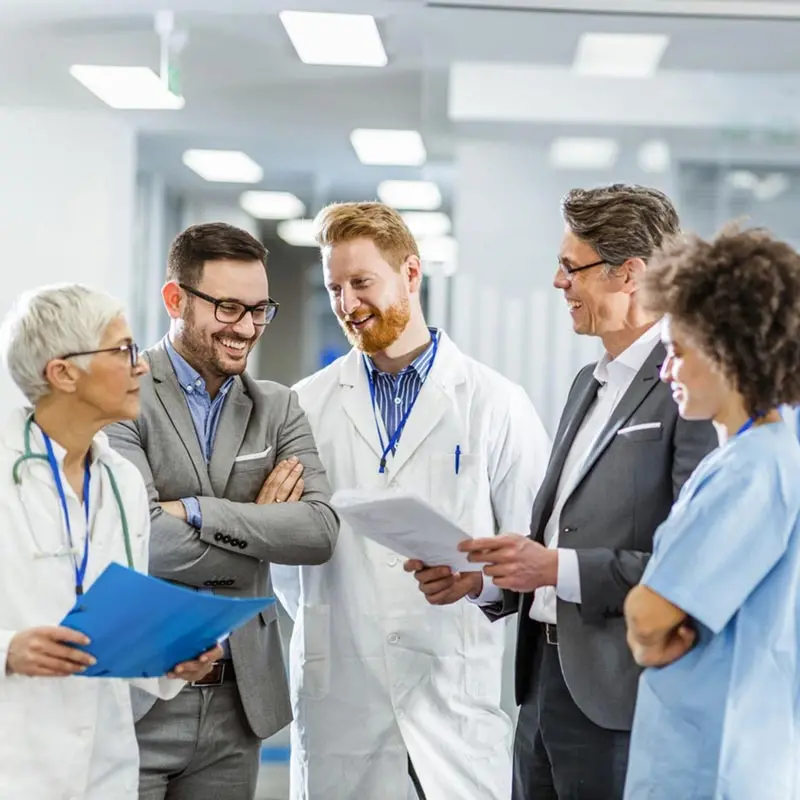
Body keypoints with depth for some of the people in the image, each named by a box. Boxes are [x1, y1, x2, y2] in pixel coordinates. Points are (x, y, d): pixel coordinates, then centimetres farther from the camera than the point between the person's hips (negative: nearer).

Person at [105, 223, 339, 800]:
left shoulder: (278, 409, 9)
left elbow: (321, 531, -6)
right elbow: (143, 542, -18)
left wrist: (195, 511, -15)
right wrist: (260, 528, -6)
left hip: (238, 704, 4)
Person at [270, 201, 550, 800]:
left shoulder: (497, 404, 3)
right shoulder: (307, 407, 9)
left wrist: (478, 576, -13)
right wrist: (319, 616, 3)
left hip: (457, 703, -2)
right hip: (340, 701, 2)